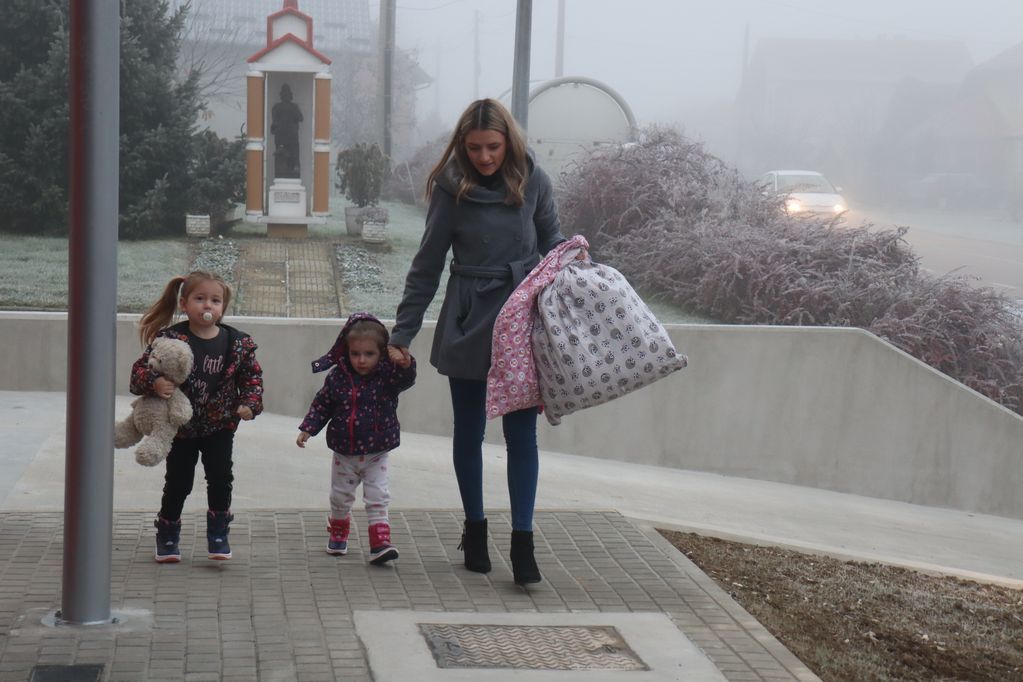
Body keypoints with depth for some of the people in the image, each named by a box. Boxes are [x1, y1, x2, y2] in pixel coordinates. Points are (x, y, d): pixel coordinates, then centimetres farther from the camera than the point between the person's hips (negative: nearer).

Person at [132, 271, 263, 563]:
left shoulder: (237, 342, -6)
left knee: (221, 478, 0)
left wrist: (250, 403, -10)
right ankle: (167, 536, 27)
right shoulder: (169, 339, -15)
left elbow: (252, 375, 5)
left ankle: (218, 534, 18)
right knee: (178, 482, 8)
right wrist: (154, 384, -34)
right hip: (181, 426, -1)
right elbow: (141, 369, -14)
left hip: (220, 426, 1)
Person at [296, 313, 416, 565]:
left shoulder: (386, 376, -11)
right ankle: (337, 534, 40)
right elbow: (322, 404, 3)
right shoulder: (337, 377, -7)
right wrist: (308, 428, -3)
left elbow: (405, 380, -30)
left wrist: (405, 364, -51)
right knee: (340, 497, 17)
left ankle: (380, 544, -4)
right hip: (344, 452, 2)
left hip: (376, 453, -2)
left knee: (378, 499, -6)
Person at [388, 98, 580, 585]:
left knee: (521, 433, -3)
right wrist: (401, 334, 0)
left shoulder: (533, 181, -2)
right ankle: (474, 530, 26)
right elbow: (427, 266, 1)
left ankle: (522, 544, 0)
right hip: (468, 325, 0)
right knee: (469, 432, 11)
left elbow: (551, 239, 14)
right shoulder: (451, 188, -5)